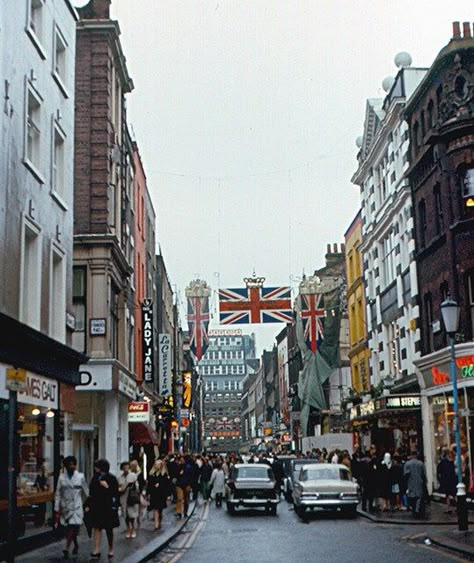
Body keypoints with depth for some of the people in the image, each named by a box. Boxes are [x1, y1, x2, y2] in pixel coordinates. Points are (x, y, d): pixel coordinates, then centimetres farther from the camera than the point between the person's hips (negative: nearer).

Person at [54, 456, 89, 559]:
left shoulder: (80, 477, -2)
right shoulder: (62, 477, -1)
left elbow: (86, 492, 6)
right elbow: (58, 494, 0)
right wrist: (57, 510, -2)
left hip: (77, 506, -2)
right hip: (65, 506, 2)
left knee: (73, 527, -14)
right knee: (70, 528, 11)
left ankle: (67, 549, -15)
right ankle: (75, 545, 33)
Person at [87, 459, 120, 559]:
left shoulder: (111, 478, -8)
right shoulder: (95, 478, 7)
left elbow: (115, 492, -9)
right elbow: (91, 492, 12)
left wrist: (107, 487, -22)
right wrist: (89, 505, 9)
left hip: (108, 507, -4)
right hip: (96, 506, 4)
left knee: (108, 528, 7)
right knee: (97, 528, -3)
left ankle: (111, 549, 22)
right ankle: (97, 550, -4)